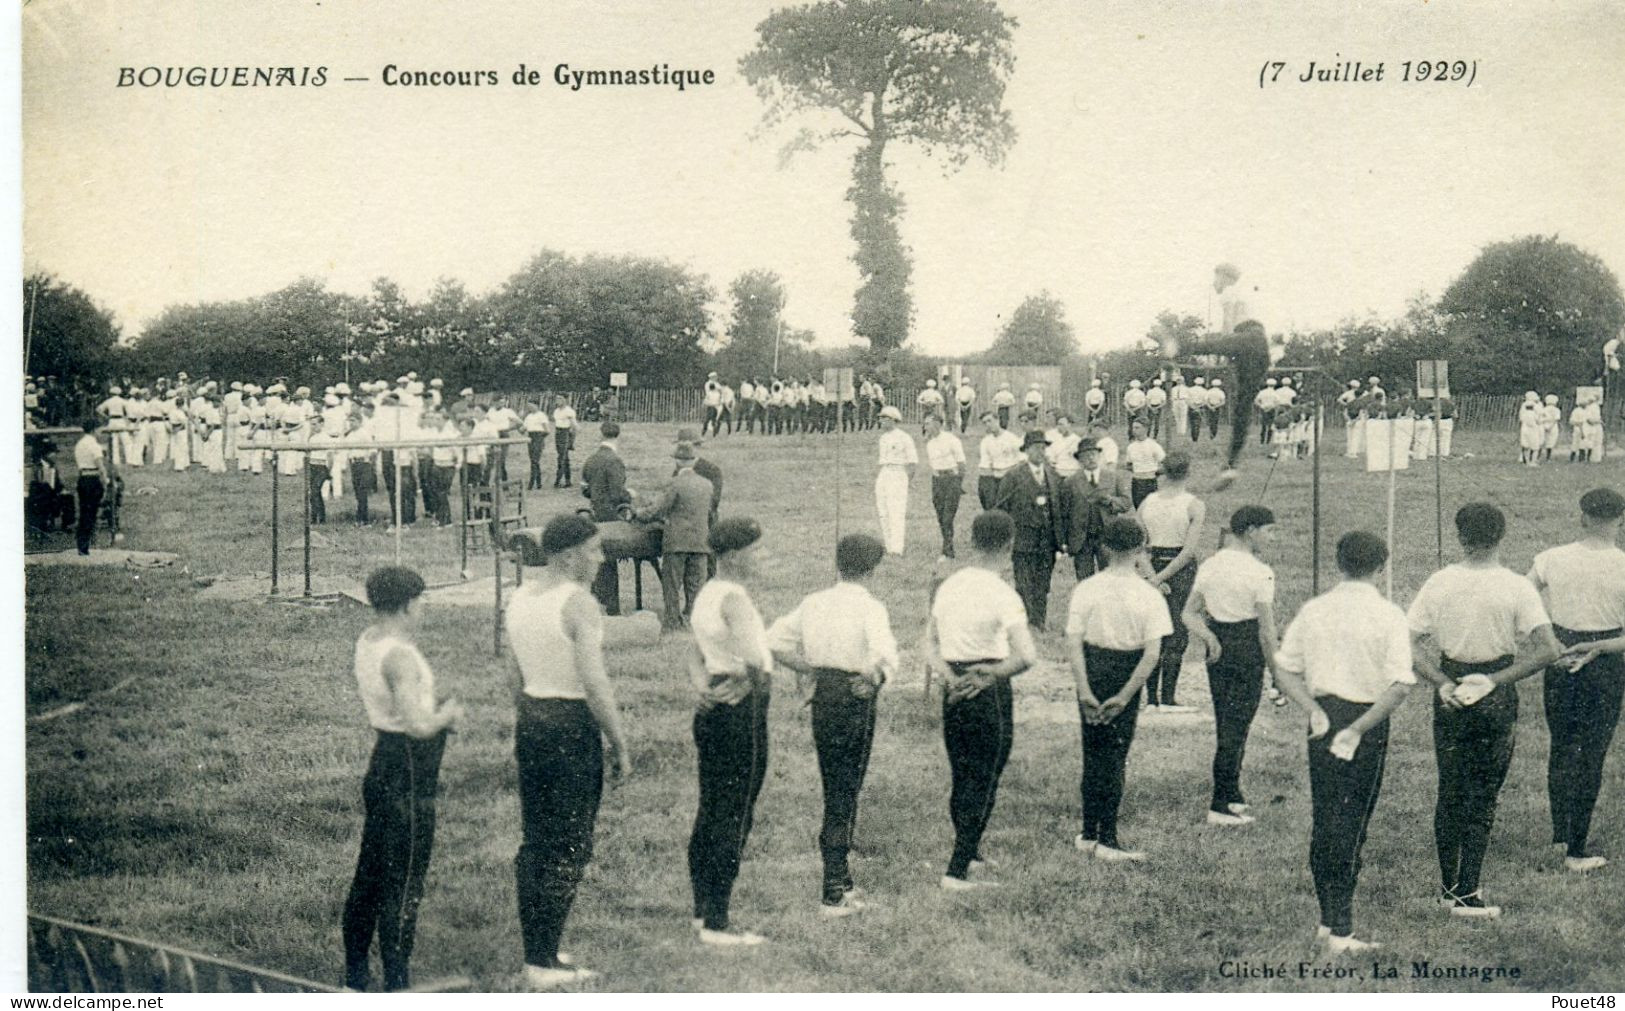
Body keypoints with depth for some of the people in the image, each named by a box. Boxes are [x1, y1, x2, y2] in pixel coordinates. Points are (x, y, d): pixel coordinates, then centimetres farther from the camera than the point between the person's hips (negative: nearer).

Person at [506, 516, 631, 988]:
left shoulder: (519, 598, 8)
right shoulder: (578, 603, -17)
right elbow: (595, 684, -20)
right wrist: (620, 745, -13)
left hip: (529, 719, 8)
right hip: (572, 725, -8)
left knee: (534, 842, 14)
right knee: (568, 850, -1)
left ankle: (534, 955, 21)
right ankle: (544, 964, 1)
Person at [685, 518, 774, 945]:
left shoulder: (707, 594, 12)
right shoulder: (734, 598, -18)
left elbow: (696, 651, 12)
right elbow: (754, 660, -32)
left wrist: (701, 686, -4)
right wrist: (748, 683, -13)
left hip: (712, 709, 10)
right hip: (740, 713, -10)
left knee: (709, 813, 16)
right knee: (734, 818, -4)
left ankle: (703, 909, 24)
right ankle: (716, 922, 0)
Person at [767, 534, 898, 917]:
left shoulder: (813, 603, 7)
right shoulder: (870, 608, -12)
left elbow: (774, 640, 11)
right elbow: (885, 655, -28)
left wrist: (808, 669, 11)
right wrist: (874, 678, -11)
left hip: (822, 698, 6)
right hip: (855, 700, -6)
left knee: (834, 792, 17)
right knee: (844, 796, 1)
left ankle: (841, 881, 27)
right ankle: (834, 893, 5)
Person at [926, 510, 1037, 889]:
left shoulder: (948, 586, 5)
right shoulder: (1001, 594, -16)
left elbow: (930, 644, 8)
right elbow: (1027, 656, -24)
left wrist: (950, 676, -3)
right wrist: (994, 674, -12)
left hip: (955, 689, 7)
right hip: (989, 692, -6)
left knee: (962, 778, 20)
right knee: (983, 783, 2)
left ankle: (970, 852, 37)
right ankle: (957, 871, 0)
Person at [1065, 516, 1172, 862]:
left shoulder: (1086, 589, -6)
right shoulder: (1149, 596, -10)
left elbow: (1073, 642, -11)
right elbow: (1152, 655, -15)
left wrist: (1084, 691, -11)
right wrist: (1124, 698, -13)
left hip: (1092, 674, 2)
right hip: (1125, 678, -2)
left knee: (1093, 755, 15)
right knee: (1114, 758, 7)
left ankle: (1089, 834, 23)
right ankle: (1107, 840, 9)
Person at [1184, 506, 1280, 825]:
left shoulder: (1210, 565, 6)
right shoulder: (1260, 572, -15)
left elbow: (1188, 613, 5)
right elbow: (1266, 630, -14)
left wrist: (1207, 637, -4)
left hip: (1218, 650, 7)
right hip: (1247, 651, -7)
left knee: (1226, 726, 18)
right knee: (1236, 729, 0)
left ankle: (1232, 795, 29)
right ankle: (1221, 806, 3)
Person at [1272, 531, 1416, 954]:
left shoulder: (1313, 610, 3)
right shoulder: (1388, 616, -9)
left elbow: (1284, 669, 4)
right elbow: (1400, 685, -17)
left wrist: (1313, 710, -2)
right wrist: (1359, 729, -14)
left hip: (1323, 719, 4)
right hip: (1365, 722, -4)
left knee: (1323, 821, 14)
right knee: (1351, 824, 1)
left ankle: (1327, 919, 24)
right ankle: (1341, 931, 1)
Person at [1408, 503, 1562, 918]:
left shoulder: (1439, 583, -4)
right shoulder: (1516, 588, -11)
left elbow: (1412, 644, -6)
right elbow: (1547, 650, -18)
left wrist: (1442, 683, -9)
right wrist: (1498, 679, -15)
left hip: (1451, 693, 2)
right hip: (1496, 697, -2)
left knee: (1449, 792, 15)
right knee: (1482, 798, 5)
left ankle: (1448, 888, 23)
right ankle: (1466, 893, 4)